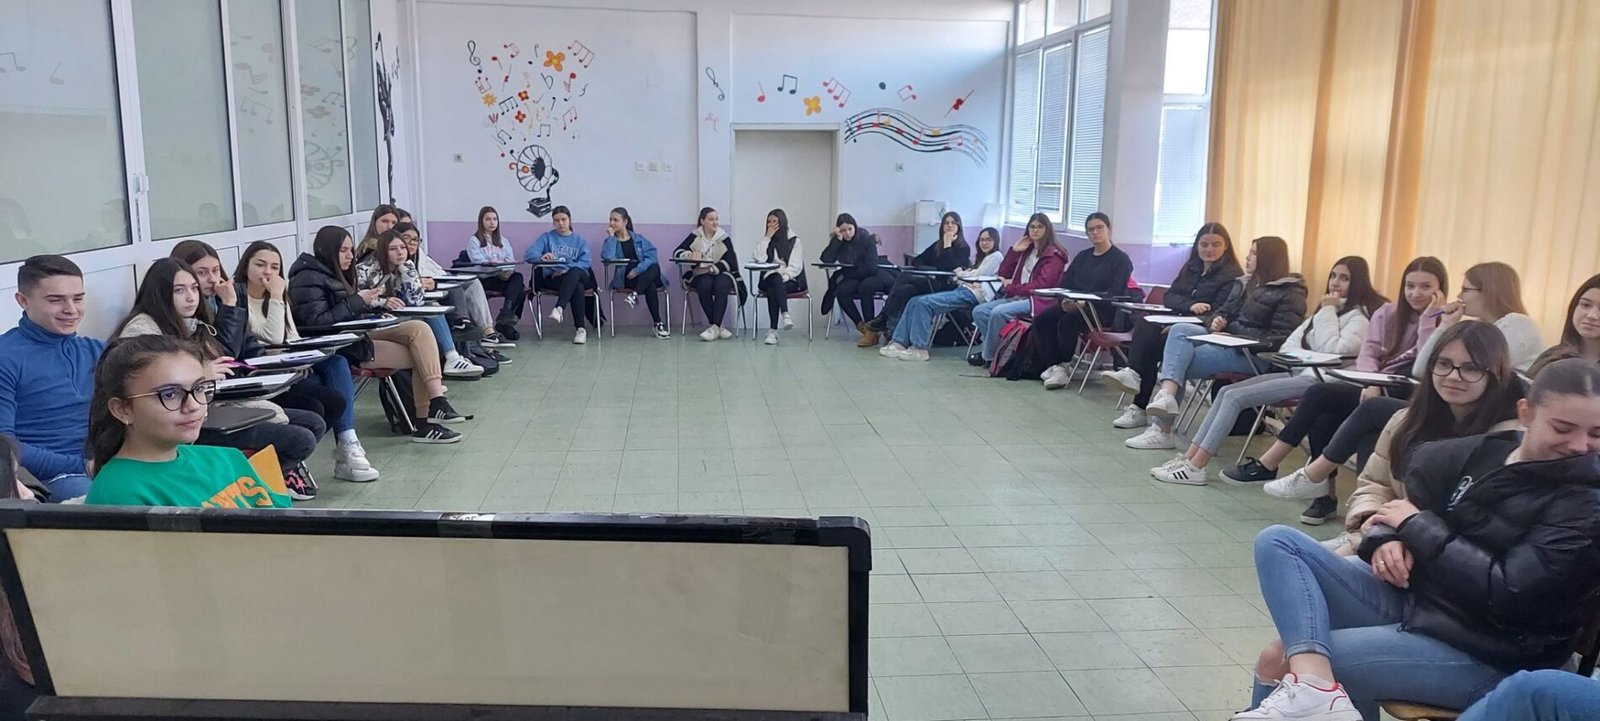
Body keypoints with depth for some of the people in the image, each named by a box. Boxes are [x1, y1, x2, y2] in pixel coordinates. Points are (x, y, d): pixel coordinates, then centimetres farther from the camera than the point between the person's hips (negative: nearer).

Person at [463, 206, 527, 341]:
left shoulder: (503, 241, 25)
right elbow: (480, 263, -7)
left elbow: (511, 261, 10)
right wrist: (500, 269, -23)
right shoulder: (474, 241, 8)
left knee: (518, 277, -32)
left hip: (504, 276, 5)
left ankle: (504, 319, -35)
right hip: (485, 279, -5)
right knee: (519, 289, -30)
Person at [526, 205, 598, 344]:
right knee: (577, 287, -36)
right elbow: (528, 254, -3)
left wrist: (566, 270, -18)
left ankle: (559, 308, -55)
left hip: (579, 276, 1)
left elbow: (585, 262, 0)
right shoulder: (547, 237, 15)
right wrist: (541, 257, -27)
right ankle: (580, 329, -41)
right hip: (552, 279, -1)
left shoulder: (579, 240, 19)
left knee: (575, 272, -39)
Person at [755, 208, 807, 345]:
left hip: (790, 281, -2)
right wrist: (768, 237, -3)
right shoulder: (766, 240, 16)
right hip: (769, 280, 2)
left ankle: (772, 330, -47)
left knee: (773, 289, -35)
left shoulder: (794, 241, 7)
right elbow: (759, 259, -3)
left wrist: (783, 277, -20)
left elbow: (796, 267, -3)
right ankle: (785, 314, -51)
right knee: (775, 279, -35)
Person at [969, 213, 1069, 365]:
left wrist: (1011, 287, -13)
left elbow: (1043, 284, -16)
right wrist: (1014, 250, 6)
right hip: (1017, 297, 8)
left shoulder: (1054, 255, -4)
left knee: (998, 312, -30)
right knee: (979, 311, -8)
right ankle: (995, 348, -10)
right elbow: (1003, 274, 17)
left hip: (1037, 300, -8)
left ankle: (988, 356, -15)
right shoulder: (1026, 251, 18)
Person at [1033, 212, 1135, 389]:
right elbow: (1065, 283, 15)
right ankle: (1052, 365, -20)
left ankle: (1063, 366, -15)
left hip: (1104, 310, -7)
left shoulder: (1121, 259, 0)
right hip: (1073, 305, 7)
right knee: (1041, 319, -19)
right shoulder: (1082, 256, 21)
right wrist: (1065, 300, -10)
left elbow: (1115, 294, -12)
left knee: (1067, 322, -33)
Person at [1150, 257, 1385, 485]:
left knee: (1235, 397, -20)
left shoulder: (1362, 315, -6)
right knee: (1226, 391, -4)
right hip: (1299, 372, 9)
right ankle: (1188, 457, -10)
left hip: (1317, 380, -9)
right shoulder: (1328, 308, 23)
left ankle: (1195, 468, -21)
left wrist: (1328, 312, -12)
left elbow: (1332, 351, -20)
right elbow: (1293, 341, 20)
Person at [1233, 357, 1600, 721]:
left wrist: (1417, 526, -12)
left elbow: (1510, 592, -20)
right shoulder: (1478, 453, 4)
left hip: (1479, 656, -7)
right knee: (1276, 542, -12)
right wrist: (1385, 539, -10)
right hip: (1407, 600, 7)